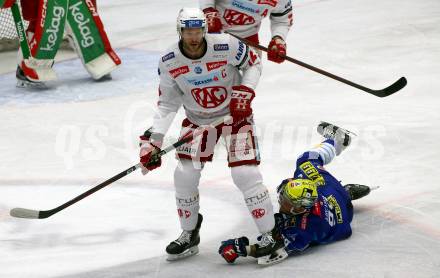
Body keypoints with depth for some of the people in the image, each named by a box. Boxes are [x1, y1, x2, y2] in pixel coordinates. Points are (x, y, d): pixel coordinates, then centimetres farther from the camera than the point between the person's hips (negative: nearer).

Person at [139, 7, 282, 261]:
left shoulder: (226, 46, -24)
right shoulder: (169, 62, -15)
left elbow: (253, 63, -5)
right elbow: (167, 104, -5)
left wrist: (244, 91, -20)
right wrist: (152, 140, -11)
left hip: (235, 114, -3)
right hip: (197, 120, 3)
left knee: (245, 173, -15)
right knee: (185, 175, -7)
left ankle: (270, 235, 0)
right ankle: (189, 235, 17)